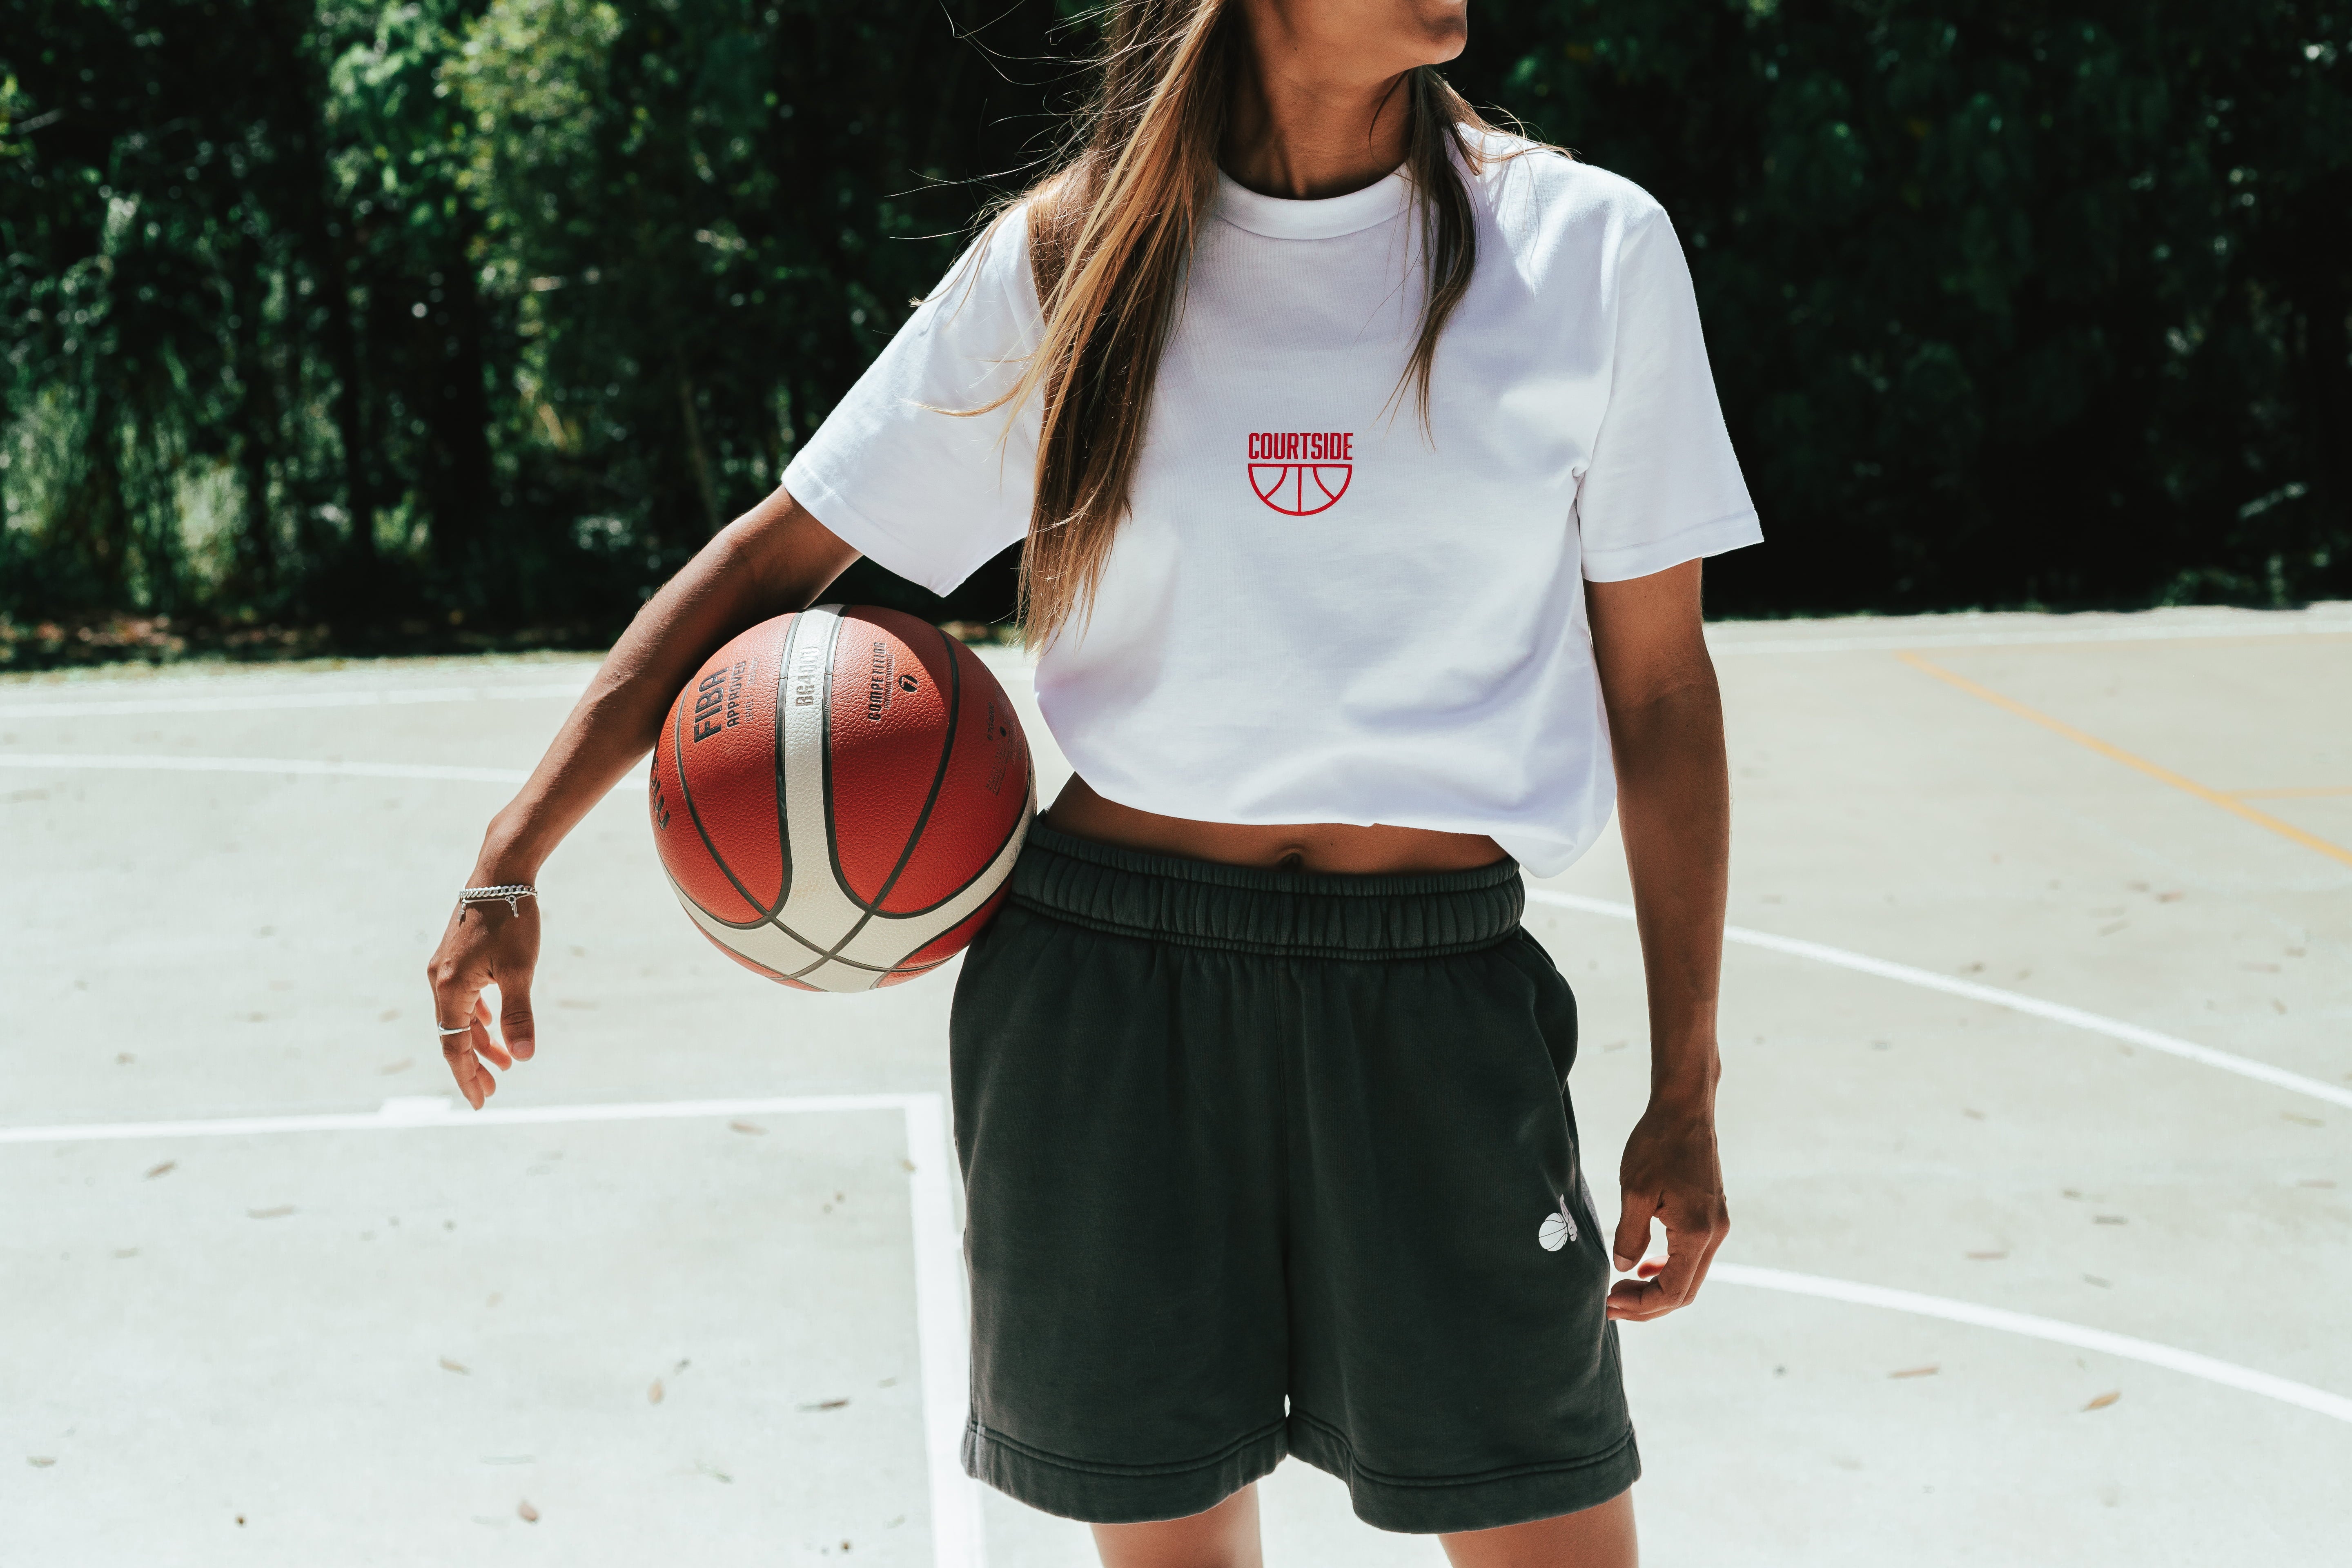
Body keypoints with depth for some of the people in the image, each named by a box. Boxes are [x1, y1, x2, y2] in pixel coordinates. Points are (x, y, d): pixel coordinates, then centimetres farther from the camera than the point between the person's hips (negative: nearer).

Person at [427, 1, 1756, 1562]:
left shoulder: (1591, 246, 0)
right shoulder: (1058, 263, 1)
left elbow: (1659, 689, 5)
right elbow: (774, 557, 6)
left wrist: (1685, 1095, 4)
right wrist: (511, 862, -1)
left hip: (1434, 1008, 0)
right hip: (1103, 981, 0)